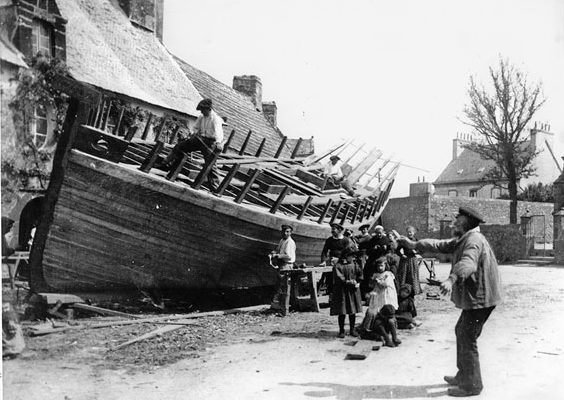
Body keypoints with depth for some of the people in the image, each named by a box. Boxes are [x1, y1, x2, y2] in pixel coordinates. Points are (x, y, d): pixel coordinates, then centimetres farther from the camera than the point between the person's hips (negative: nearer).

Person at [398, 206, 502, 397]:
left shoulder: (474, 239, -20)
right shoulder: (463, 239, 14)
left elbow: (468, 263, -38)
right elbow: (440, 245, 17)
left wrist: (451, 279, -54)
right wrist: (415, 245, 10)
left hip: (479, 298, -11)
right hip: (473, 297, 11)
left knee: (467, 339, -5)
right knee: (461, 332, 21)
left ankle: (471, 385, 5)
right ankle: (463, 376, 34)